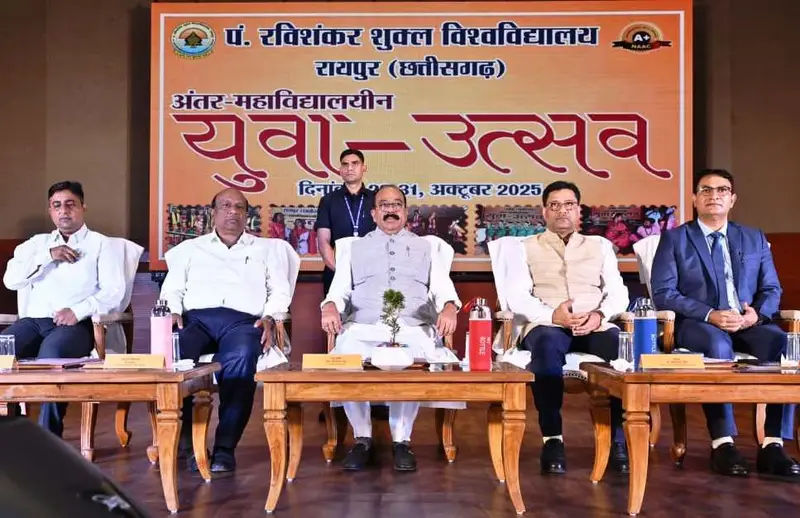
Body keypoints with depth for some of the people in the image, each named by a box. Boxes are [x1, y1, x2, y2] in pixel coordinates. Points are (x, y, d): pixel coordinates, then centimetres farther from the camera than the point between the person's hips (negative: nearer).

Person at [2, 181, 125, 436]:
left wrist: (79, 311, -16)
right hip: (33, 320, 4)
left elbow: (114, 291, -1)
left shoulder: (101, 244, 12)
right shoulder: (37, 243, 24)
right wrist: (48, 256, -1)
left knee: (51, 356, -36)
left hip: (76, 324, -4)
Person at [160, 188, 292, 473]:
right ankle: (186, 439, -24)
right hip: (196, 318, 1)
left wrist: (269, 317, -6)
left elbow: (280, 292, 15)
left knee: (240, 358, -38)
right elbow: (172, 289, 18)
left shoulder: (265, 249, 24)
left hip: (243, 320, -1)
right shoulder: (190, 248, 27)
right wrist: (173, 312, -4)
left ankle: (225, 447, -34)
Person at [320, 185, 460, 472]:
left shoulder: (425, 246, 23)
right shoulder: (356, 247, 24)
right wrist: (330, 306, -11)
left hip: (413, 328, -1)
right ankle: (362, 438, -15)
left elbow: (442, 287, 10)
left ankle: (402, 440, -20)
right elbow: (339, 288, 13)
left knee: (415, 362, -35)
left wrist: (449, 306, -14)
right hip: (364, 326, 1)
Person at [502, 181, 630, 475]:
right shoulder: (525, 249, 15)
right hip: (547, 326, -2)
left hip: (595, 326, 2)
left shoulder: (600, 245, 22)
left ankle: (618, 438, -21)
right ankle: (552, 439, -31)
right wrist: (552, 315, -17)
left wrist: (599, 314, -11)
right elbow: (517, 297, 1)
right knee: (548, 344, -38)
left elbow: (618, 293, 11)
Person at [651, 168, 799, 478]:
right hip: (696, 324, -3)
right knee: (718, 344, -38)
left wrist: (757, 312, -11)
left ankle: (772, 444, -28)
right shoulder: (674, 239, 6)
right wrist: (710, 314, -18)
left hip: (747, 323, 4)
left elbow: (772, 289, 13)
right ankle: (722, 443, -32)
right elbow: (663, 293, -4)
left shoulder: (754, 238, 18)